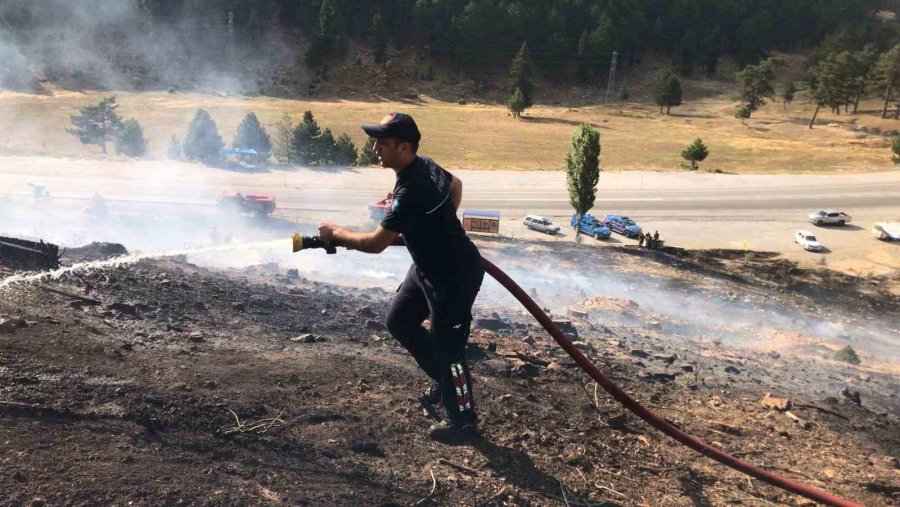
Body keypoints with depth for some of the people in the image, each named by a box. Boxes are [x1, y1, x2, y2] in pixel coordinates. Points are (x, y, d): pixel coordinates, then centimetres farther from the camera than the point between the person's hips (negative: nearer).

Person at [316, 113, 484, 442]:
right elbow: (456, 185, 18)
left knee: (447, 349, 3)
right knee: (399, 321, 18)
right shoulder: (424, 166, -2)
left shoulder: (411, 190, -31)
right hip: (428, 266, 10)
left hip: (456, 275, -10)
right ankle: (443, 381, 34)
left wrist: (336, 233, -13)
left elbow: (375, 243, -28)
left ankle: (463, 421, 24)